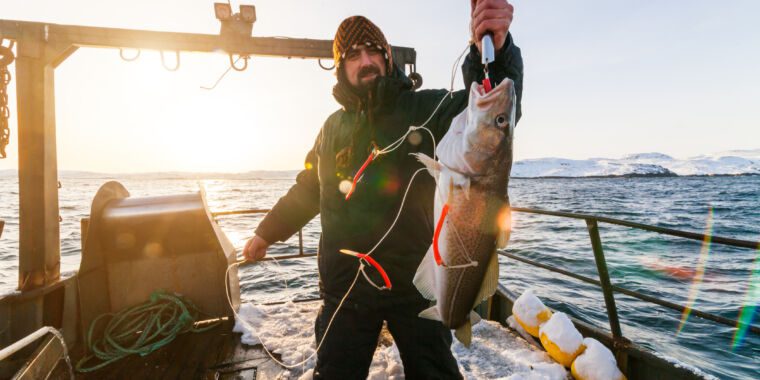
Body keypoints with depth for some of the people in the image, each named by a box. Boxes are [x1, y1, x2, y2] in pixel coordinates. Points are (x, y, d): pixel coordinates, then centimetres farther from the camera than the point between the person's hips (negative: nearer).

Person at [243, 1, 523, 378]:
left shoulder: (423, 108, -5)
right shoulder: (334, 126, 9)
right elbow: (307, 189, 19)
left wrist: (494, 49, -40)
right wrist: (267, 232, 24)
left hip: (416, 282, -2)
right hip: (345, 288, 3)